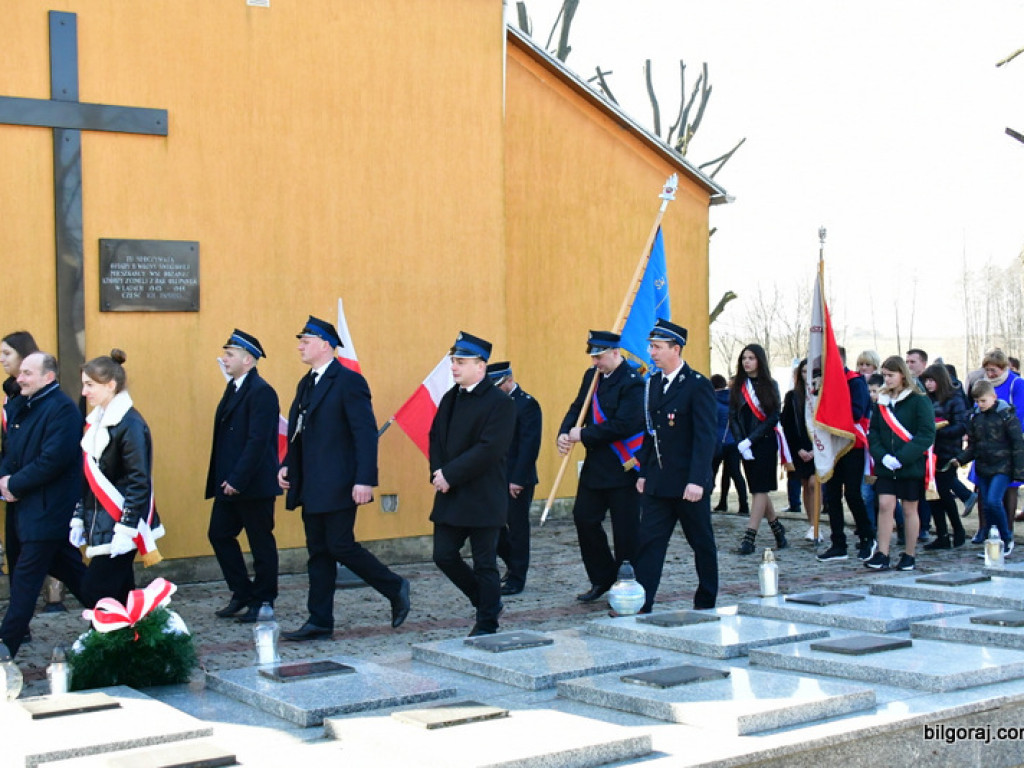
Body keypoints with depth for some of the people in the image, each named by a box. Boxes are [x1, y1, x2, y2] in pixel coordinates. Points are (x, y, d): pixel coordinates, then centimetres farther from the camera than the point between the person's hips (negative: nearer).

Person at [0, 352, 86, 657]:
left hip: (47, 510, -9)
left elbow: (54, 459, -24)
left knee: (25, 577, -6)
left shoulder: (62, 409, -15)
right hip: (26, 507, 9)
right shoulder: (25, 408, 14)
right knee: (69, 569, 17)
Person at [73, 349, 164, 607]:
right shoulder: (96, 421, 12)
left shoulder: (130, 424, -15)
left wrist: (127, 529, -21)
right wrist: (79, 519, 13)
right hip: (99, 526, 8)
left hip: (119, 530, -8)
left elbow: (139, 483, -18)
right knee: (118, 595, 11)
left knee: (96, 594, -9)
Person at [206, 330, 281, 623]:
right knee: (219, 534, 11)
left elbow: (258, 441, -21)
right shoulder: (233, 387, 13)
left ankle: (263, 601, 15)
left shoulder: (261, 392, -16)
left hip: (254, 485, -9)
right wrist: (223, 479, 11)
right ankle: (242, 594, 23)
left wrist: (237, 480, -22)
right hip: (230, 484, 9)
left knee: (261, 542, 3)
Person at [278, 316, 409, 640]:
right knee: (318, 552, 10)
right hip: (311, 488, 8)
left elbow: (366, 433, -16)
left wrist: (364, 480, -22)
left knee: (341, 546, -7)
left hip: (338, 486, -8)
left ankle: (395, 588, 12)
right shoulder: (306, 384, 15)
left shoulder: (349, 382, -11)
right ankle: (319, 621, 15)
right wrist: (287, 465, 4)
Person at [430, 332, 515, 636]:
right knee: (444, 555, 6)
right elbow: (435, 438, 14)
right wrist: (438, 473, -3)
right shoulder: (450, 398, 12)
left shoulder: (500, 403, -12)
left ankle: (487, 626, 15)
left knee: (484, 563, 1)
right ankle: (486, 602, 27)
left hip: (483, 499, -7)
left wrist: (450, 474, -19)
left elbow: (489, 449, -20)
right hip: (450, 497, 7)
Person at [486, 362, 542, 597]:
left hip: (518, 480, -7)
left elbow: (530, 445, -17)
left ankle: (516, 579, 12)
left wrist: (517, 480, -20)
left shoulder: (527, 405, -11)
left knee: (517, 528, 2)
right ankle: (513, 565, 28)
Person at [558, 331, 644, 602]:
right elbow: (577, 408, 12)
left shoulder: (632, 383, -15)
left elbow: (623, 425, -23)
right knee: (584, 518, 8)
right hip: (595, 465, 8)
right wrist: (564, 434, -8)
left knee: (626, 529, -1)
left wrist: (583, 435, -18)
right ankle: (602, 579, 23)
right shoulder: (592, 376, 11)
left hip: (623, 468, -8)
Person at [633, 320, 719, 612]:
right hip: (658, 483, 6)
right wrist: (644, 472, 13)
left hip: (688, 482, -6)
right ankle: (641, 603, 0)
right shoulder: (653, 383, 11)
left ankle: (706, 602, 22)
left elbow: (705, 436, -16)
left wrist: (697, 480, -22)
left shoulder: (698, 385, -12)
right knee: (648, 541, 0)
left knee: (702, 543, 8)